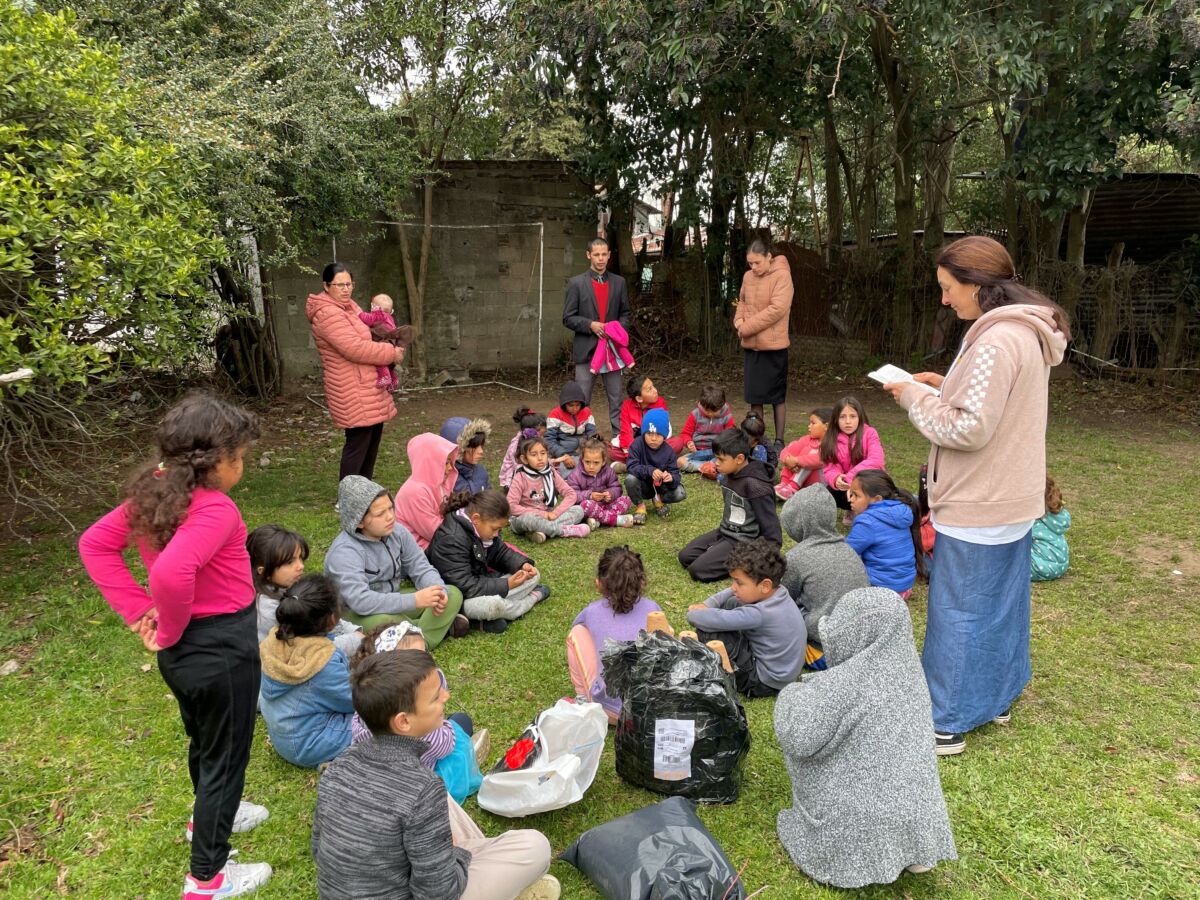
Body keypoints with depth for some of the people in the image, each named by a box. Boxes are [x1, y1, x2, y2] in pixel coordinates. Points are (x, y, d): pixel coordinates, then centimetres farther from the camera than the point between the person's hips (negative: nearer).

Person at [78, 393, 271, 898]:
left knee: (203, 738, 31)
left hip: (183, 648, 8)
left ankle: (209, 816, 57)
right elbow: (171, 573, -43)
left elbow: (94, 544, 4)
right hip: (223, 647, -8)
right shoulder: (216, 510, -29)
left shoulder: (153, 494, -3)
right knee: (226, 754, 12)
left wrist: (138, 611, 1)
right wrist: (171, 631, -23)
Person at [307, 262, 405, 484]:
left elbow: (367, 332, 25)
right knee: (358, 442, -7)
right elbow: (356, 348, -26)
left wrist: (391, 349, 4)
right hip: (353, 392, -10)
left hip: (368, 387, 10)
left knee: (372, 438, 17)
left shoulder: (348, 305, 12)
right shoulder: (327, 314, -18)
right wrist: (391, 353, -15)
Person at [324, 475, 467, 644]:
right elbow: (360, 601, -38)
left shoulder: (397, 531, -6)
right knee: (382, 623, -40)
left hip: (393, 601, 6)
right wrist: (415, 600, -40)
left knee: (452, 594, -7)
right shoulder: (344, 552, -27)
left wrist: (438, 591, -27)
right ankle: (439, 625, -14)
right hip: (356, 614, -6)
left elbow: (421, 569, -3)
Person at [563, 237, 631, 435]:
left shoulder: (619, 282, 9)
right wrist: (590, 325, -16)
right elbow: (568, 318, -2)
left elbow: (625, 313, 13)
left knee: (616, 399, 5)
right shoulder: (576, 283, 0)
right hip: (586, 349, -2)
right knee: (582, 400, 2)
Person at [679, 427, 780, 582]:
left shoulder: (756, 486, -25)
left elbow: (770, 526, -21)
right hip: (725, 531, 8)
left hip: (744, 541, -8)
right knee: (685, 556, 2)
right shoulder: (731, 475, 1)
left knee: (698, 569, -18)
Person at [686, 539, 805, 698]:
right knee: (731, 603, 9)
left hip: (765, 681, -9)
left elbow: (716, 620, -35)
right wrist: (706, 605, -6)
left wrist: (693, 614, -14)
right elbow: (732, 593, 7)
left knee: (707, 632, -21)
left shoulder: (761, 613, -32)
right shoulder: (776, 591, -7)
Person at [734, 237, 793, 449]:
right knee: (754, 394, 11)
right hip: (751, 345, 6)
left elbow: (777, 309, -21)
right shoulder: (748, 276, 7)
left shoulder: (782, 275, -13)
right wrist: (739, 320, -2)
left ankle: (779, 440, 13)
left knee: (777, 396, 5)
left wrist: (747, 327, -18)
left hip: (773, 345, -6)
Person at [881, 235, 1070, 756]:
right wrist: (945, 385, 6)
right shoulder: (1027, 333, 7)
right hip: (1012, 499, 10)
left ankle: (947, 722, 15)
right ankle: (995, 696, 37)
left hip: (977, 508, -10)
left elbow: (968, 428, -26)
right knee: (1001, 602, 21)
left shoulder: (995, 342, -25)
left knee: (959, 612, 2)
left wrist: (914, 399, -13)